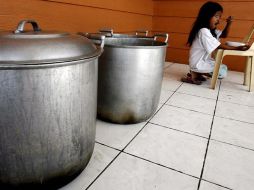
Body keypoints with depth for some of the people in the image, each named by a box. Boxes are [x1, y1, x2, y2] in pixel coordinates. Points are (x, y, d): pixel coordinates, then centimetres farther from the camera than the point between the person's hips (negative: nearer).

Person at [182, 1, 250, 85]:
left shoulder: (211, 30, 10)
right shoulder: (204, 31, -22)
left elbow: (224, 35, 18)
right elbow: (219, 46, -23)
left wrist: (228, 24, 1)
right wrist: (237, 48, -23)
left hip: (204, 61, 10)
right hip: (199, 64, -10)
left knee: (224, 67, 20)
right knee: (223, 72, -7)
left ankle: (196, 73, 7)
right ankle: (196, 74, -8)